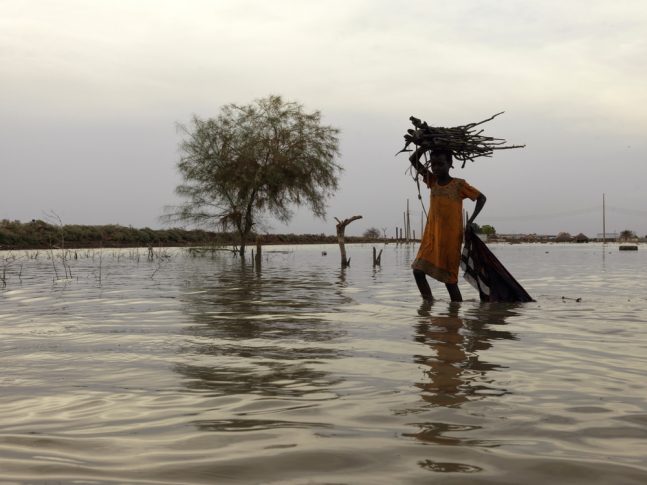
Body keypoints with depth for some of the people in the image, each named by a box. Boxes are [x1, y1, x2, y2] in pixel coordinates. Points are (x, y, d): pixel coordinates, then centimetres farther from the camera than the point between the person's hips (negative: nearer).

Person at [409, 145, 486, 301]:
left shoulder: (459, 185, -5)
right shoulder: (433, 181, 8)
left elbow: (481, 198, 2)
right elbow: (413, 160, 9)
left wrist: (471, 221, -7)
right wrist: (426, 145, -6)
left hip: (451, 238, -5)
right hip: (431, 237, 5)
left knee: (450, 280, -1)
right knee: (418, 271, -6)